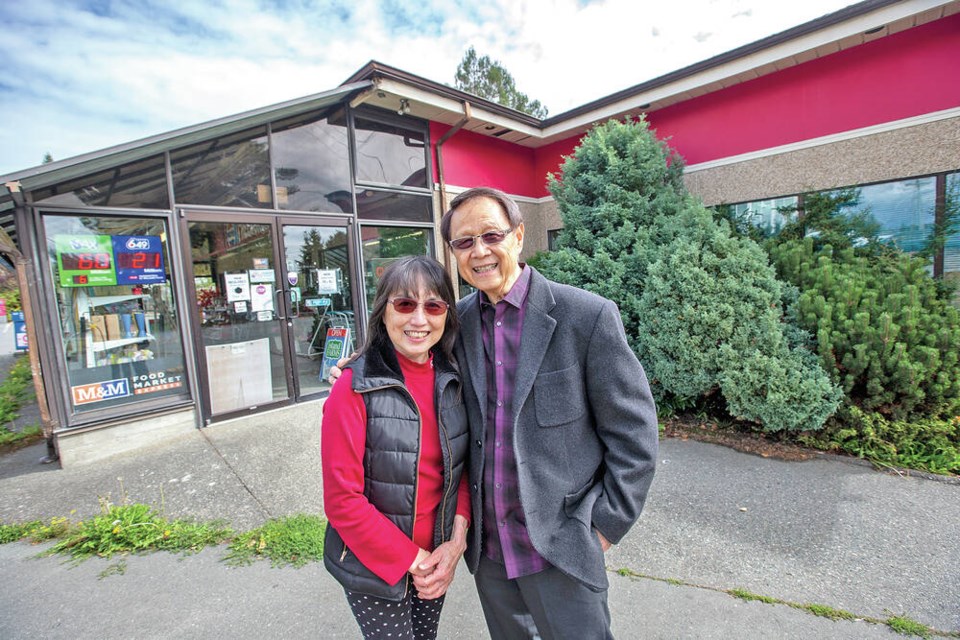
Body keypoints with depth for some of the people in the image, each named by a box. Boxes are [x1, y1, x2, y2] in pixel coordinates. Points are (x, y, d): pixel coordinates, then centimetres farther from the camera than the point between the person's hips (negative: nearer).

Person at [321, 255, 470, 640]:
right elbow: (342, 500, -19)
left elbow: (463, 465, 2)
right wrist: (412, 560, -15)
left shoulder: (452, 381, -6)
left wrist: (457, 539, -10)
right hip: (375, 569, -4)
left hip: (437, 559, 5)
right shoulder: (355, 389, -21)